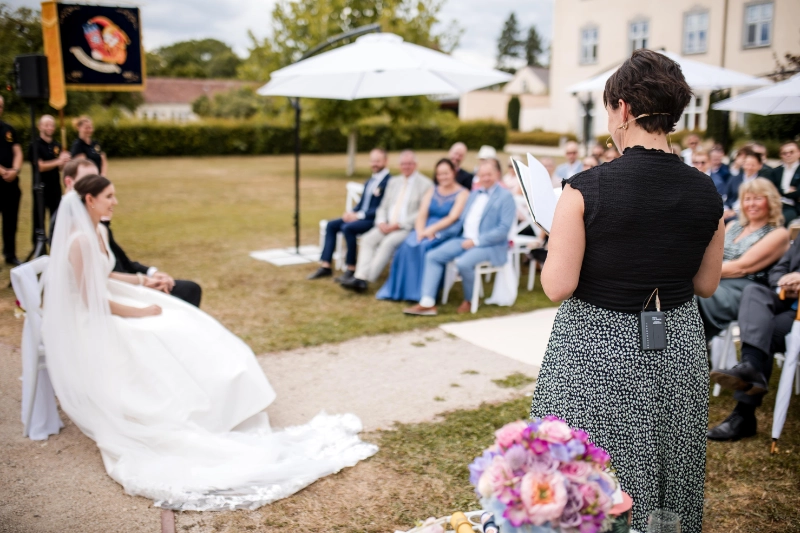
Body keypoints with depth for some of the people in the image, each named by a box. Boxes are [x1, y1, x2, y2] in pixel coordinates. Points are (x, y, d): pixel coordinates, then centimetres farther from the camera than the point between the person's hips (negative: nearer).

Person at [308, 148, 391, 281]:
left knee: (347, 228, -30)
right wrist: (352, 213, -2)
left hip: (375, 220, -9)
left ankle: (351, 269, -21)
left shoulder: (389, 182, -13)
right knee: (331, 225, -4)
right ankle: (325, 266, -5)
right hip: (360, 216, 9)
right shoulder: (369, 182, 18)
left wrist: (359, 215, -21)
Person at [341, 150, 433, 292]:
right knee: (368, 239, -19)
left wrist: (398, 225, -16)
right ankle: (360, 277, -28)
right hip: (387, 226, 6)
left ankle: (366, 279, -27)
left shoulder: (426, 184, -4)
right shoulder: (393, 182, 17)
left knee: (388, 242, -31)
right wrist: (381, 222, -5)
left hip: (408, 228, -6)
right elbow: (383, 207, 18)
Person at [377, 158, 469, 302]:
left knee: (425, 246, -33)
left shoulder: (462, 193, 0)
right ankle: (401, 289, -19)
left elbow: (452, 218, -13)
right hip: (426, 230, 4)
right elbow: (421, 215, 6)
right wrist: (420, 231, -15)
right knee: (409, 244, -26)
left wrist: (431, 230, -24)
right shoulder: (432, 191, 17)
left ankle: (421, 291, -26)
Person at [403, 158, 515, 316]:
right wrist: (439, 233, 12)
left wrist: (476, 241, -19)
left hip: (490, 245, -7)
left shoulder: (505, 197, -4)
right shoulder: (475, 194, 19)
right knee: (433, 256, -10)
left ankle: (469, 300, -6)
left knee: (463, 262, -33)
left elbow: (503, 229, -14)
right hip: (464, 239, 7)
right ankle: (427, 303, -14)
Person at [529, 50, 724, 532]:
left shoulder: (586, 189, -18)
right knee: (667, 488, 23)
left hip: (597, 353, -4)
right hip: (679, 352, 5)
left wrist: (558, 242, 1)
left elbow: (558, 287, -17)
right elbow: (706, 284, 6)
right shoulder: (705, 192, -4)